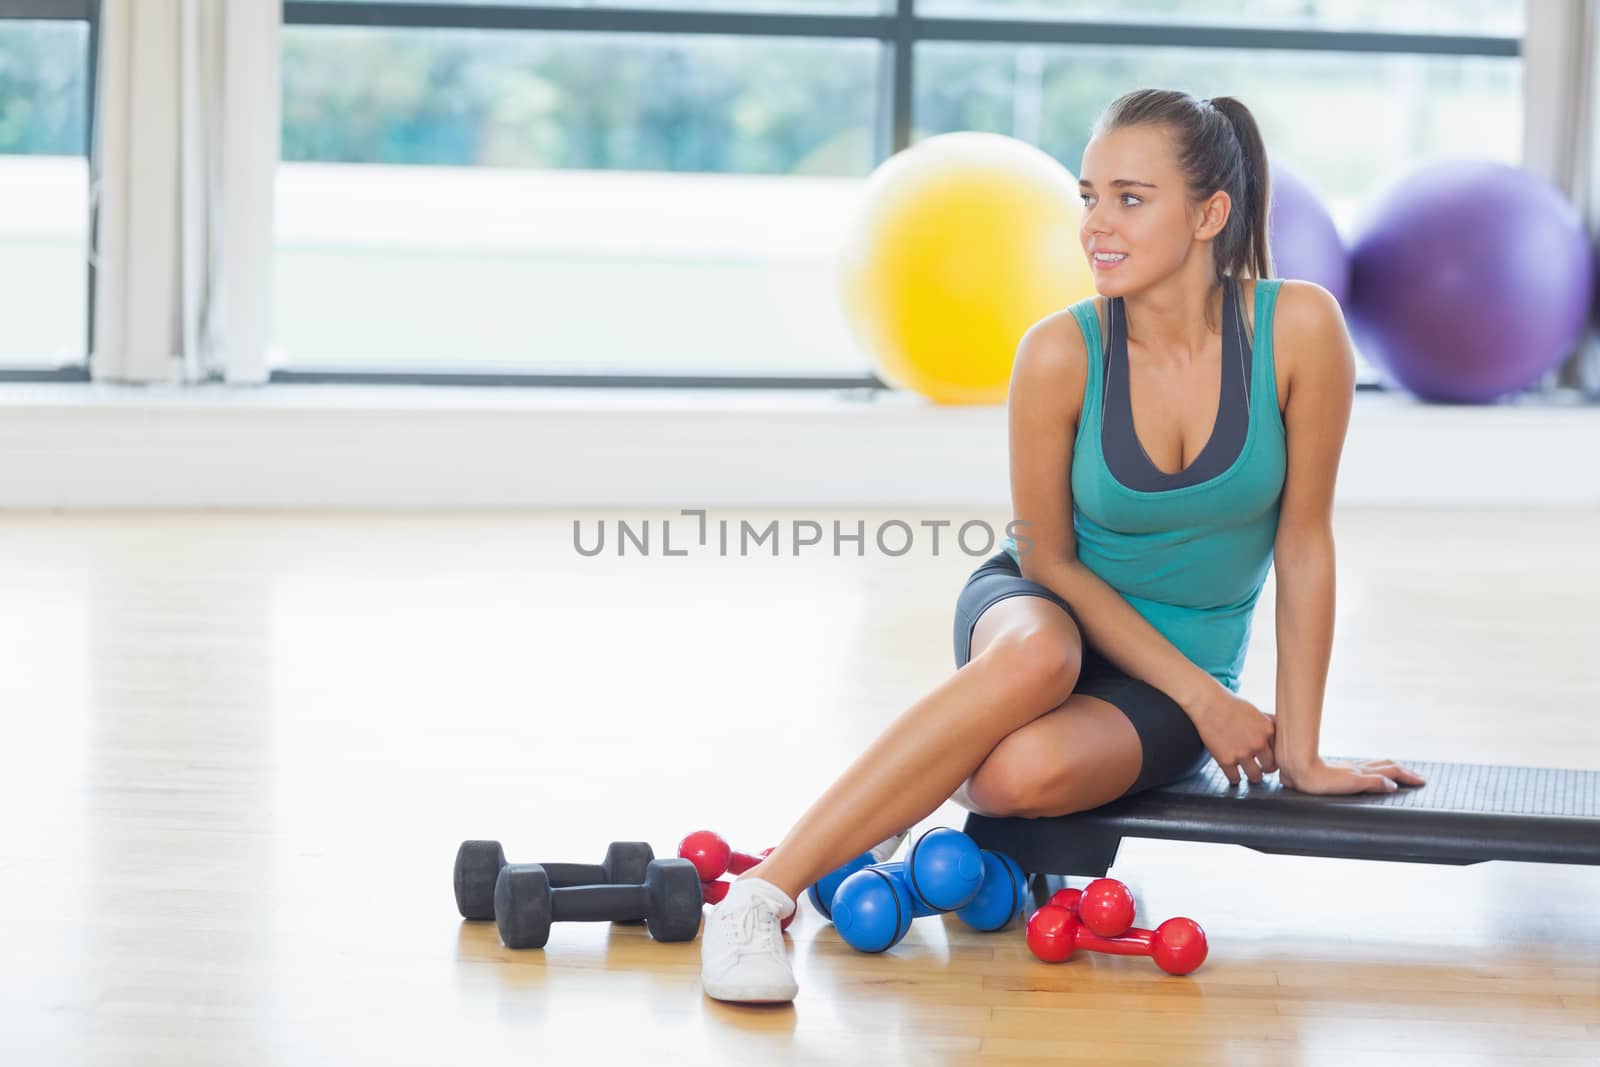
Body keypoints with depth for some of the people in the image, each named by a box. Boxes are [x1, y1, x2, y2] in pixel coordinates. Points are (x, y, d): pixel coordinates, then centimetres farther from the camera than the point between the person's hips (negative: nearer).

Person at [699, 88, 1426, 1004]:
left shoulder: (1299, 328, -18)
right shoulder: (1061, 353, -18)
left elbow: (1305, 544, -10)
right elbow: (1048, 558, -8)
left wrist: (1301, 752, -7)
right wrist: (1205, 699, -13)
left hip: (1186, 674, 0)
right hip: (1043, 610, 0)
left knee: (1028, 769, -35)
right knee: (1037, 657, -39)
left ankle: (952, 778, 3)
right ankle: (763, 894, -30)